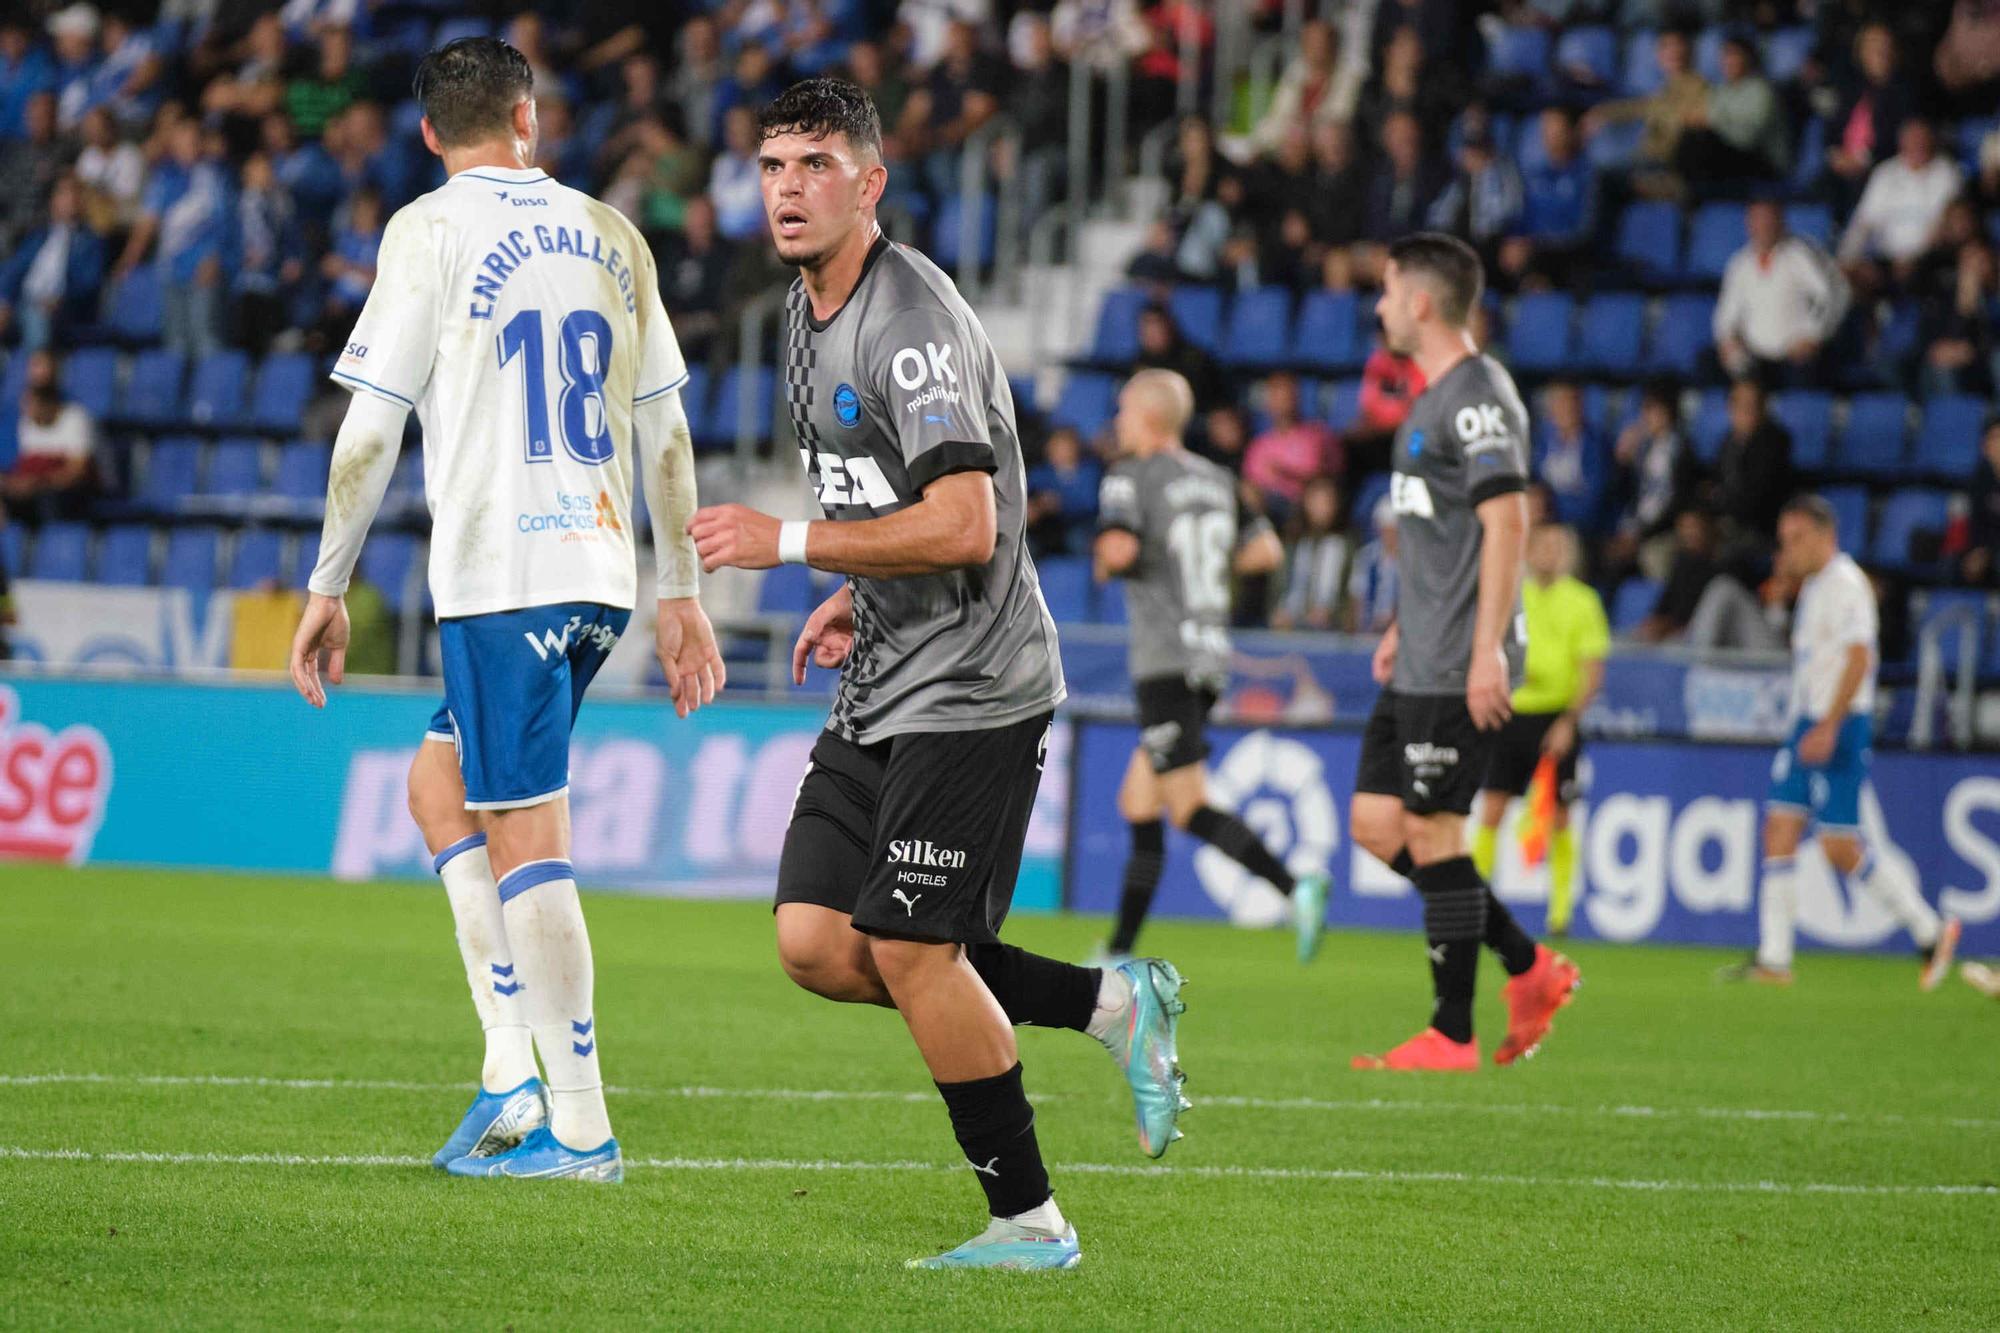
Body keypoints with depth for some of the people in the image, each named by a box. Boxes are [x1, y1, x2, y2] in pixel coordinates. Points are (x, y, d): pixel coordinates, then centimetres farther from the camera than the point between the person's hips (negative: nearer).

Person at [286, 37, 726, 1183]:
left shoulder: (430, 231, -3)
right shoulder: (612, 237, 13)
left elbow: (371, 429, -6)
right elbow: (665, 433, 15)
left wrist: (329, 590, 1)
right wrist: (682, 595, 20)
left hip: (502, 577, -6)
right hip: (603, 574, 6)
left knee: (524, 839, -4)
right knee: (439, 782, 18)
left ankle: (581, 1127, -6)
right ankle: (515, 1071, 7)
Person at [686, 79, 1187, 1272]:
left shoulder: (912, 323, -18)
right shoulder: (807, 315, 13)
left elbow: (963, 527, -26)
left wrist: (789, 543, -22)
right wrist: (857, 598, 14)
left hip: (968, 692, -9)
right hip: (879, 692, 9)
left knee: (909, 949, -11)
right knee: (816, 944, 1)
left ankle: (1030, 1220, 2)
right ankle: (1113, 1003, 14)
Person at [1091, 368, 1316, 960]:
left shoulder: (1131, 478, -7)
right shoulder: (1216, 480, 14)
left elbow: (1119, 548, -22)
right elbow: (1266, 550, 14)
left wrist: (1102, 562, -1)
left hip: (1165, 661, -8)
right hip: (1211, 655, 8)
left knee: (1190, 808, -12)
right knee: (1137, 803, 14)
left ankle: (1295, 888, -30)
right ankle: (1121, 952, 14)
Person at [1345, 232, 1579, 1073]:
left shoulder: (1478, 395, -13)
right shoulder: (1435, 397, 18)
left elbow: (1506, 521, -20)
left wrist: (1487, 649, -25)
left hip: (1457, 667, -10)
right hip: (1419, 664, 10)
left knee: (1432, 831, -7)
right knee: (1375, 822, 9)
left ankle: (1452, 1035, -1)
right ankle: (1529, 968, 14)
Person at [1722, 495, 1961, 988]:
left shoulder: (1845, 583, -13)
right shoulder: (1813, 586, 16)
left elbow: (1858, 658, -22)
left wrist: (1828, 728, -25)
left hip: (1840, 727, -10)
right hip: (1809, 726, 10)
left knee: (1839, 845, -10)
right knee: (1779, 830, 2)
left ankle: (1929, 930, 3)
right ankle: (1773, 959, 1)